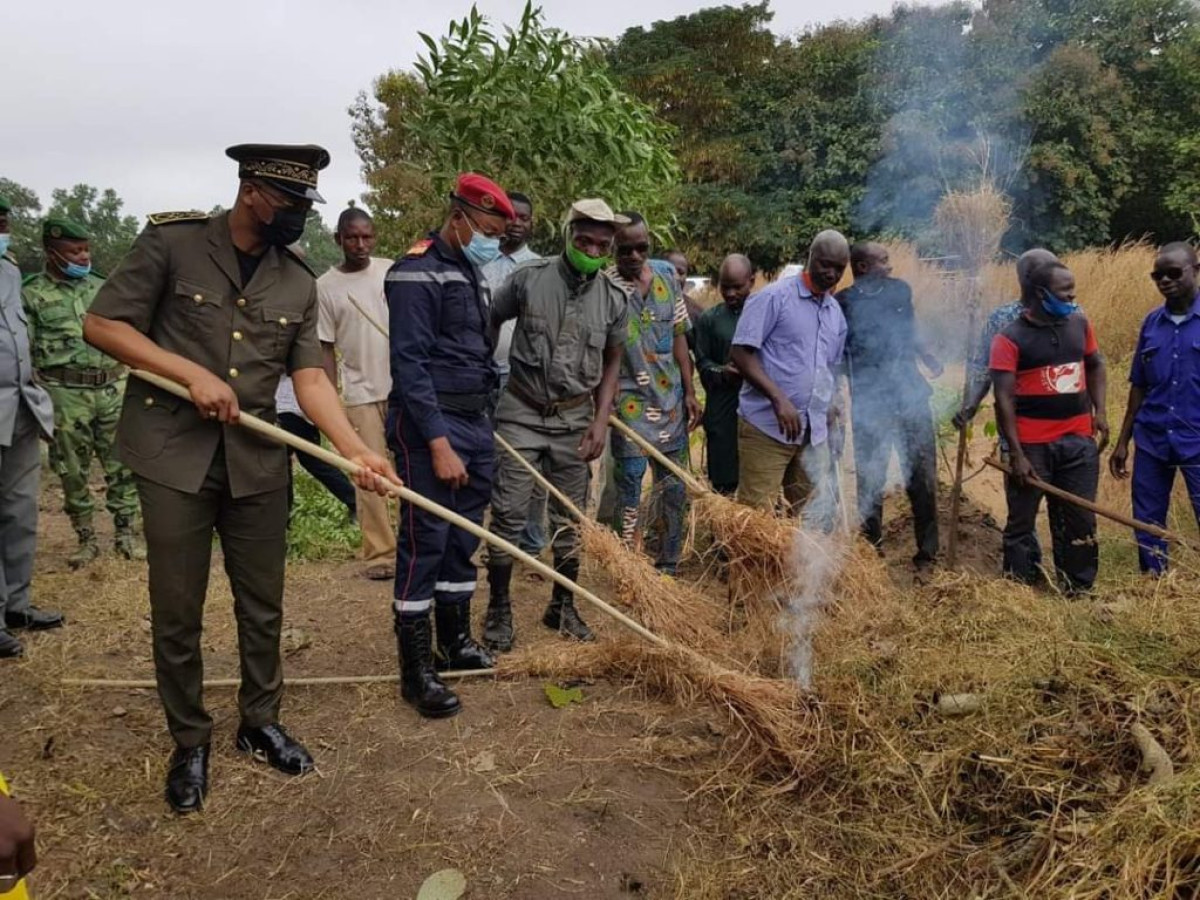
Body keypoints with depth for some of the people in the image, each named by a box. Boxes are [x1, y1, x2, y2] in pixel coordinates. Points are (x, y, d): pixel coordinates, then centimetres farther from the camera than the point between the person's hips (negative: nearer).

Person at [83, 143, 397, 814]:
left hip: (257, 460, 3)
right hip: (173, 456, -3)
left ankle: (261, 723, 33)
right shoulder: (172, 243, -5)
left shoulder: (299, 283, 5)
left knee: (264, 607, 12)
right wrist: (192, 372, -16)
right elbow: (102, 324, -4)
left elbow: (310, 376, -3)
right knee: (177, 614, 6)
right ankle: (190, 743, 26)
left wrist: (357, 451, -18)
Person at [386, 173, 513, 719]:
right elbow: (409, 364, -19)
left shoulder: (469, 270, 16)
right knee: (425, 541, -4)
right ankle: (415, 670, 6)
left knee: (463, 538, 15)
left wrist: (481, 424, 16)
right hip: (429, 425, -9)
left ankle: (454, 643, 30)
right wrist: (438, 444, -23)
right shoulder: (417, 272, -12)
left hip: (474, 422, 9)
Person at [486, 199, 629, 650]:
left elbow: (611, 361, 9)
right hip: (521, 413, -2)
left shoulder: (614, 299, -1)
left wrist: (601, 420, 0)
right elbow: (488, 324, 3)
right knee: (507, 515, -1)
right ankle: (499, 609, 14)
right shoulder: (529, 278, -8)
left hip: (575, 419, 2)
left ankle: (562, 607, 27)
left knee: (569, 519, 10)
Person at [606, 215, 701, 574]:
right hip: (629, 401, -5)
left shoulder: (666, 274, 5)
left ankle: (668, 567, 26)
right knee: (628, 487, 1)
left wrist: (689, 392, 7)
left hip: (670, 400, 5)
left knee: (675, 487, 11)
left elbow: (678, 336, 9)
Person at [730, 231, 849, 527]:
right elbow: (740, 352, -12)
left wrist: (833, 408, 11)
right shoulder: (774, 297, -6)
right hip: (767, 427, -6)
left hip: (815, 433, 7)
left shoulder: (836, 313, 16)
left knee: (818, 515, 9)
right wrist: (779, 399, -20)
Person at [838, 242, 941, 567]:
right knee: (870, 478, 9)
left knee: (922, 474, 6)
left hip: (910, 395, 3)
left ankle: (927, 550, 18)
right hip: (869, 402, -3)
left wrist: (928, 358, 6)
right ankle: (872, 547, 24)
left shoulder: (900, 290, 7)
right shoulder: (843, 303, -4)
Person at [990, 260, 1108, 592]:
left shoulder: (1080, 324, 6)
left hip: (1079, 440, 5)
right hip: (1033, 445, -5)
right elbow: (1004, 399, -12)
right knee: (1022, 522, 5)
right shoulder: (1011, 338, -10)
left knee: (1080, 521, 11)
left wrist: (1099, 411, 8)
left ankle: (1078, 591, 25)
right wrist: (1017, 453, -16)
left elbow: (1095, 366, 23)